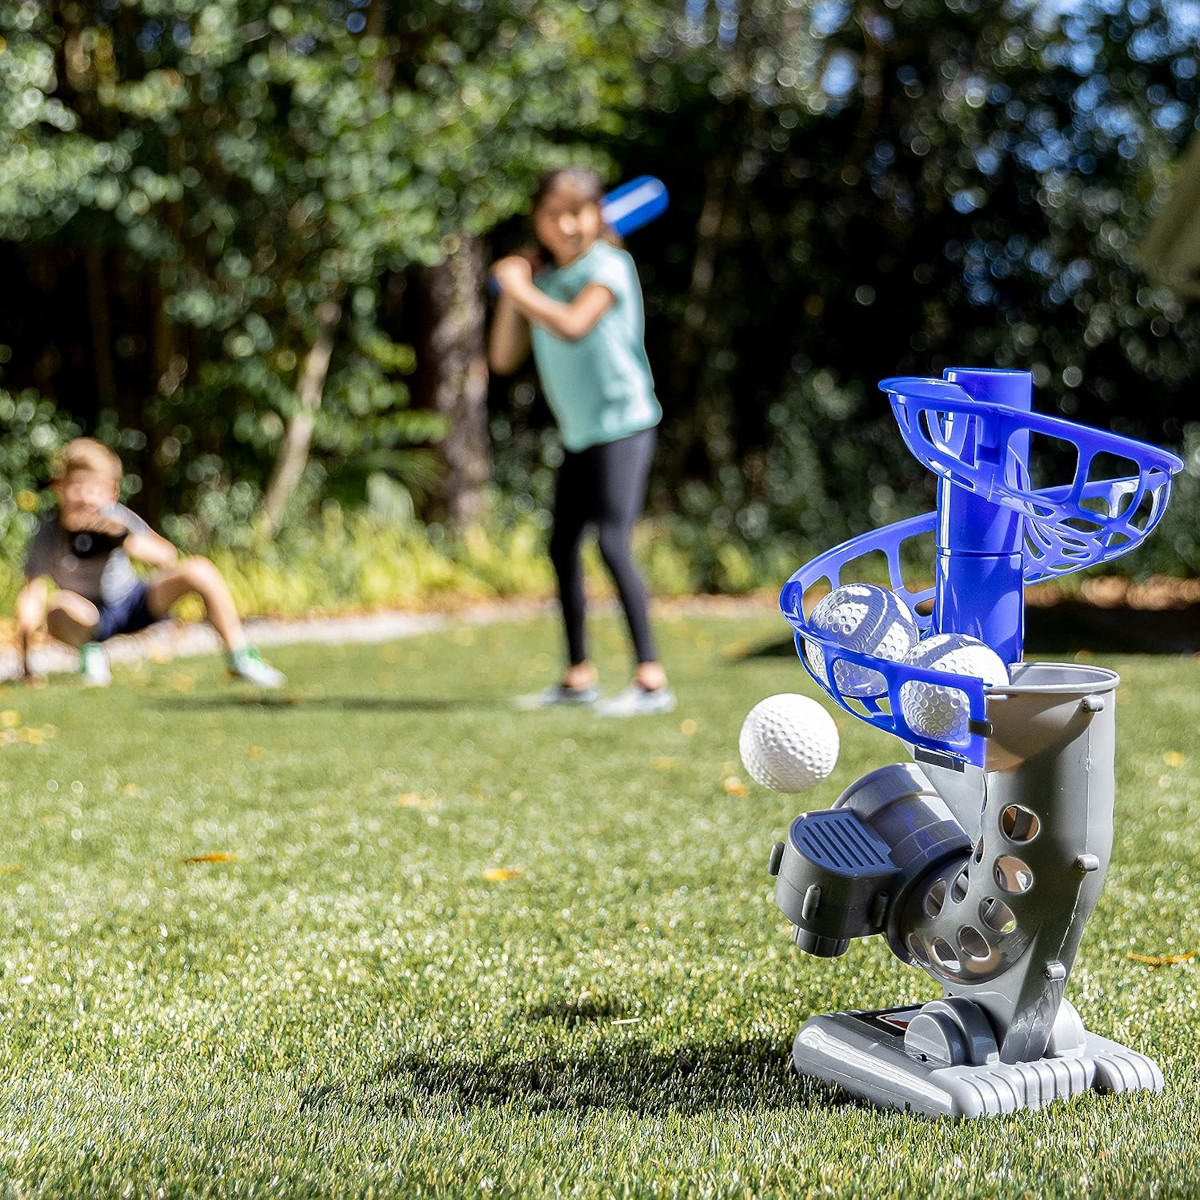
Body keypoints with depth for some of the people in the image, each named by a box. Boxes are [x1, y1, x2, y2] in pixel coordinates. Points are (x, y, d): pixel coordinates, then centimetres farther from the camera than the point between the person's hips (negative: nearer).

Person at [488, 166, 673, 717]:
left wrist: (520, 290, -16)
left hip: (623, 424, -9)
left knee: (613, 543, -18)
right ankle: (578, 677, 23)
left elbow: (573, 325, -30)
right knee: (562, 547, 12)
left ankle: (650, 679, -17)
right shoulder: (543, 279, 10)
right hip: (578, 433, 9)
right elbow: (503, 359, 8)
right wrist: (511, 291, -1)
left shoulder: (608, 266, -11)